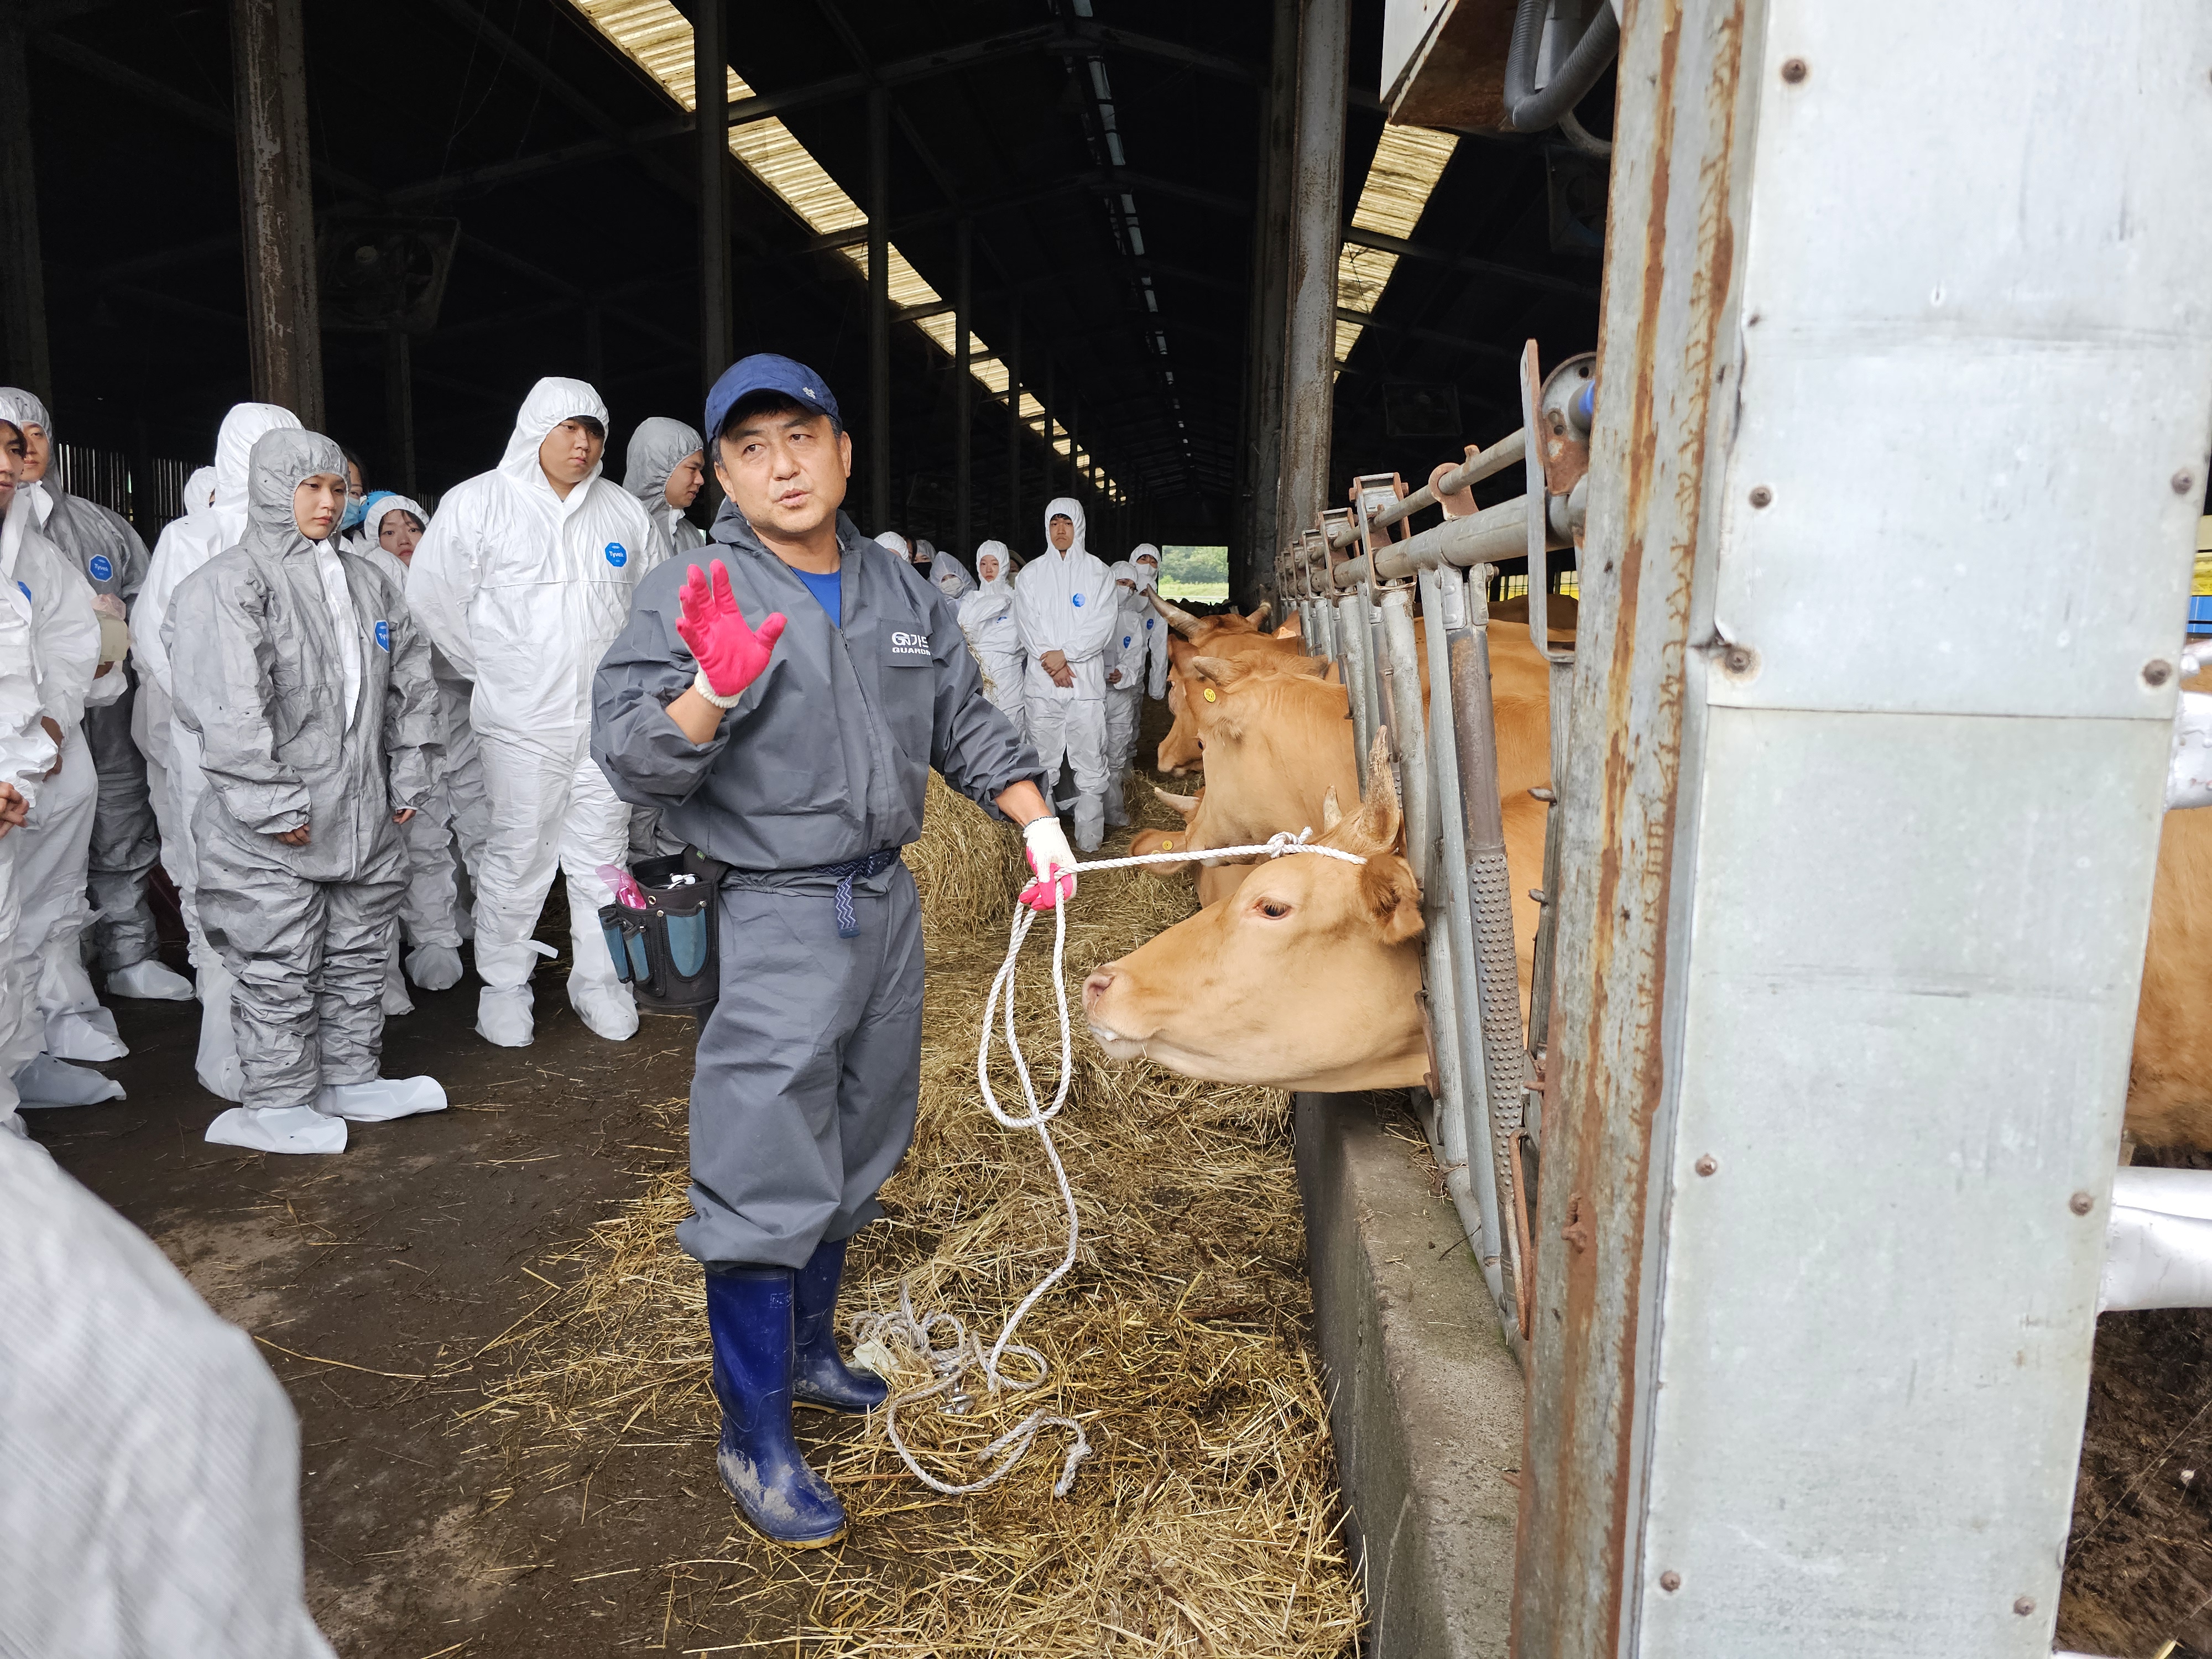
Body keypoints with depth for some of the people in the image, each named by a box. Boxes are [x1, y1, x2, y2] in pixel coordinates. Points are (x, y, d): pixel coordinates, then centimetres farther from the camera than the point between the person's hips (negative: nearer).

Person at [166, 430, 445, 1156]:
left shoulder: (367, 582, 14)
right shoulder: (229, 583, -9)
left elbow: (411, 682, 17)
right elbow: (227, 708, -17)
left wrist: (409, 778, 11)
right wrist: (274, 803, -20)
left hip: (363, 817, 7)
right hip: (273, 834, -7)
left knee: (360, 954, 15)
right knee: (280, 968, 1)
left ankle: (351, 1078, 29)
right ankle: (278, 1103, 14)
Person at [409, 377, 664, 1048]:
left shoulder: (626, 513, 10)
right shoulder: (476, 503, -2)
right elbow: (431, 597, 0)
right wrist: (489, 669, 2)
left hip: (609, 721, 3)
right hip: (520, 723, -3)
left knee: (603, 859, 9)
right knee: (514, 860, 2)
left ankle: (601, 982, 22)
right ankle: (502, 988, 17)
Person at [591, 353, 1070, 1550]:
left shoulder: (904, 594, 9)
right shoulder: (690, 594, -9)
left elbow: (965, 723, 16)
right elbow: (628, 756, -15)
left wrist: (1035, 818, 4)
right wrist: (713, 691, -33)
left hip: (889, 901, 7)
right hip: (777, 912, -7)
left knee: (857, 1148, 18)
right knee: (766, 1171, -5)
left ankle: (808, 1353, 40)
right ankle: (754, 1437, 13)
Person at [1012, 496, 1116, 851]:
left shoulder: (1097, 572, 7)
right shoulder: (1030, 574, 11)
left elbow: (1104, 624, -3)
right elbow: (1029, 627, 3)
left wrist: (1066, 654, -11)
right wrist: (1053, 664, -9)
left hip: (1087, 680, -1)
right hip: (1042, 681, 1)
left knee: (1090, 764, -1)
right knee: (1042, 763, 3)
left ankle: (1090, 839, 5)